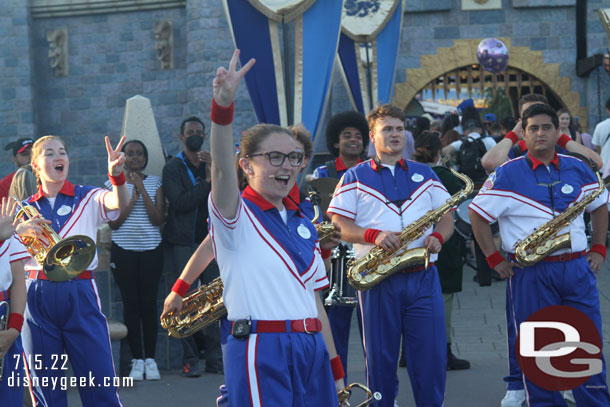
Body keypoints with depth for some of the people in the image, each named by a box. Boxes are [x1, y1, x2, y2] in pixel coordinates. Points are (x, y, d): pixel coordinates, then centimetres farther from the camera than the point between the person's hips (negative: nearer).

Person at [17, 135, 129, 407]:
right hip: (38, 297, 2)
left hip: (80, 295, -2)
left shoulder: (87, 199, 7)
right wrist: (20, 231, -16)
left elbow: (119, 203, -14)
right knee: (45, 385, 5)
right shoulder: (25, 208, 13)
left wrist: (116, 174, -35)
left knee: (100, 383, -6)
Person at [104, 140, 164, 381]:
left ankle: (150, 359, 5)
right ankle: (137, 360, 5)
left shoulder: (155, 183, 6)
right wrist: (132, 199, -10)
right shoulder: (113, 184, 5)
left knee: (149, 303, -1)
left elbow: (158, 219, -4)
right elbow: (112, 223, -2)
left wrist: (142, 190, -10)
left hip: (151, 249, 0)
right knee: (131, 303, -1)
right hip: (123, 250, 0)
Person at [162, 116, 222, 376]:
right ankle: (190, 359, 0)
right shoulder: (173, 168, 3)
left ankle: (215, 359, 3)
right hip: (183, 242, -3)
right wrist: (206, 182, -14)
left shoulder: (212, 165, 14)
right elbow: (180, 202, -11)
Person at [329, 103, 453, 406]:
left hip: (423, 277, 2)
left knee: (432, 355, -1)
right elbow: (338, 225, -2)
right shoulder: (354, 177, 6)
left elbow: (446, 218, 16)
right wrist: (374, 235, -18)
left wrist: (437, 236, -7)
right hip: (378, 279, -2)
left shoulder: (425, 174, 16)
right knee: (380, 356, 4)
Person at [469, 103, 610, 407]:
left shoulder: (577, 168, 9)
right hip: (531, 273, -3)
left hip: (577, 268, 3)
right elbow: (477, 214, -1)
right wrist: (494, 259, -4)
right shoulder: (508, 173, -3)